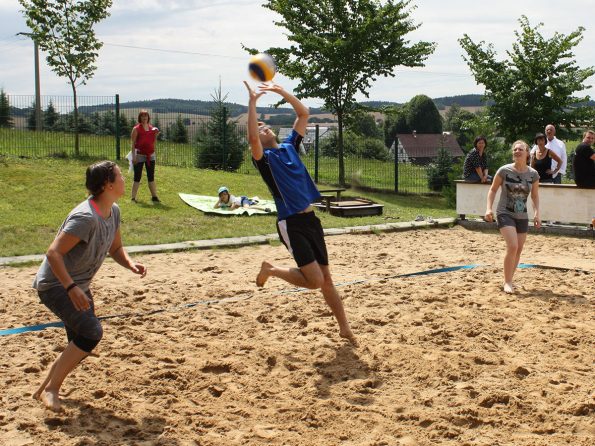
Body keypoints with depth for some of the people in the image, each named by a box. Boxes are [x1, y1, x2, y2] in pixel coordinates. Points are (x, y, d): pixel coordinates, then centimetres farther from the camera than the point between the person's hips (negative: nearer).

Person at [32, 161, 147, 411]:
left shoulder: (113, 212, 1)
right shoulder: (86, 217, -28)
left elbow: (115, 248, 14)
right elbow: (53, 253, -29)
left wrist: (130, 264, -6)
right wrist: (71, 288, -37)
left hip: (77, 285, 9)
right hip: (55, 284, -9)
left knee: (81, 343, 9)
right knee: (92, 332, -23)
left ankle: (46, 389, 26)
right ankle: (50, 389, -9)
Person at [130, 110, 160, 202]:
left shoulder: (152, 128, 9)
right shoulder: (136, 129, -6)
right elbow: (133, 143, -9)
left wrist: (156, 135, -3)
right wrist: (133, 156, -15)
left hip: (150, 155, 5)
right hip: (140, 155, -5)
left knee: (151, 177, 9)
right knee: (137, 177, -2)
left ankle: (154, 196, 13)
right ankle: (133, 197, 4)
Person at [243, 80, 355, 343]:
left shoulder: (289, 146, 14)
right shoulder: (263, 157, -3)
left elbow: (304, 114, 15)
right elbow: (252, 138, -25)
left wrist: (281, 91, 7)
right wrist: (252, 102, -23)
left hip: (311, 219, 6)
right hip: (291, 224, -6)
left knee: (326, 278, 10)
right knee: (315, 280, -10)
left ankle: (344, 328, 18)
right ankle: (270, 270, 12)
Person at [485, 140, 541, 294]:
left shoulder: (533, 174, -3)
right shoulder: (504, 170, -11)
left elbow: (535, 195, 9)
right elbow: (493, 189, 0)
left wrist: (537, 213, -3)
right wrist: (489, 208, -11)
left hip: (522, 216, 4)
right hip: (505, 213, -4)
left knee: (518, 250, 9)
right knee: (512, 247, -19)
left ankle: (509, 280, 28)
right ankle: (507, 282, -7)